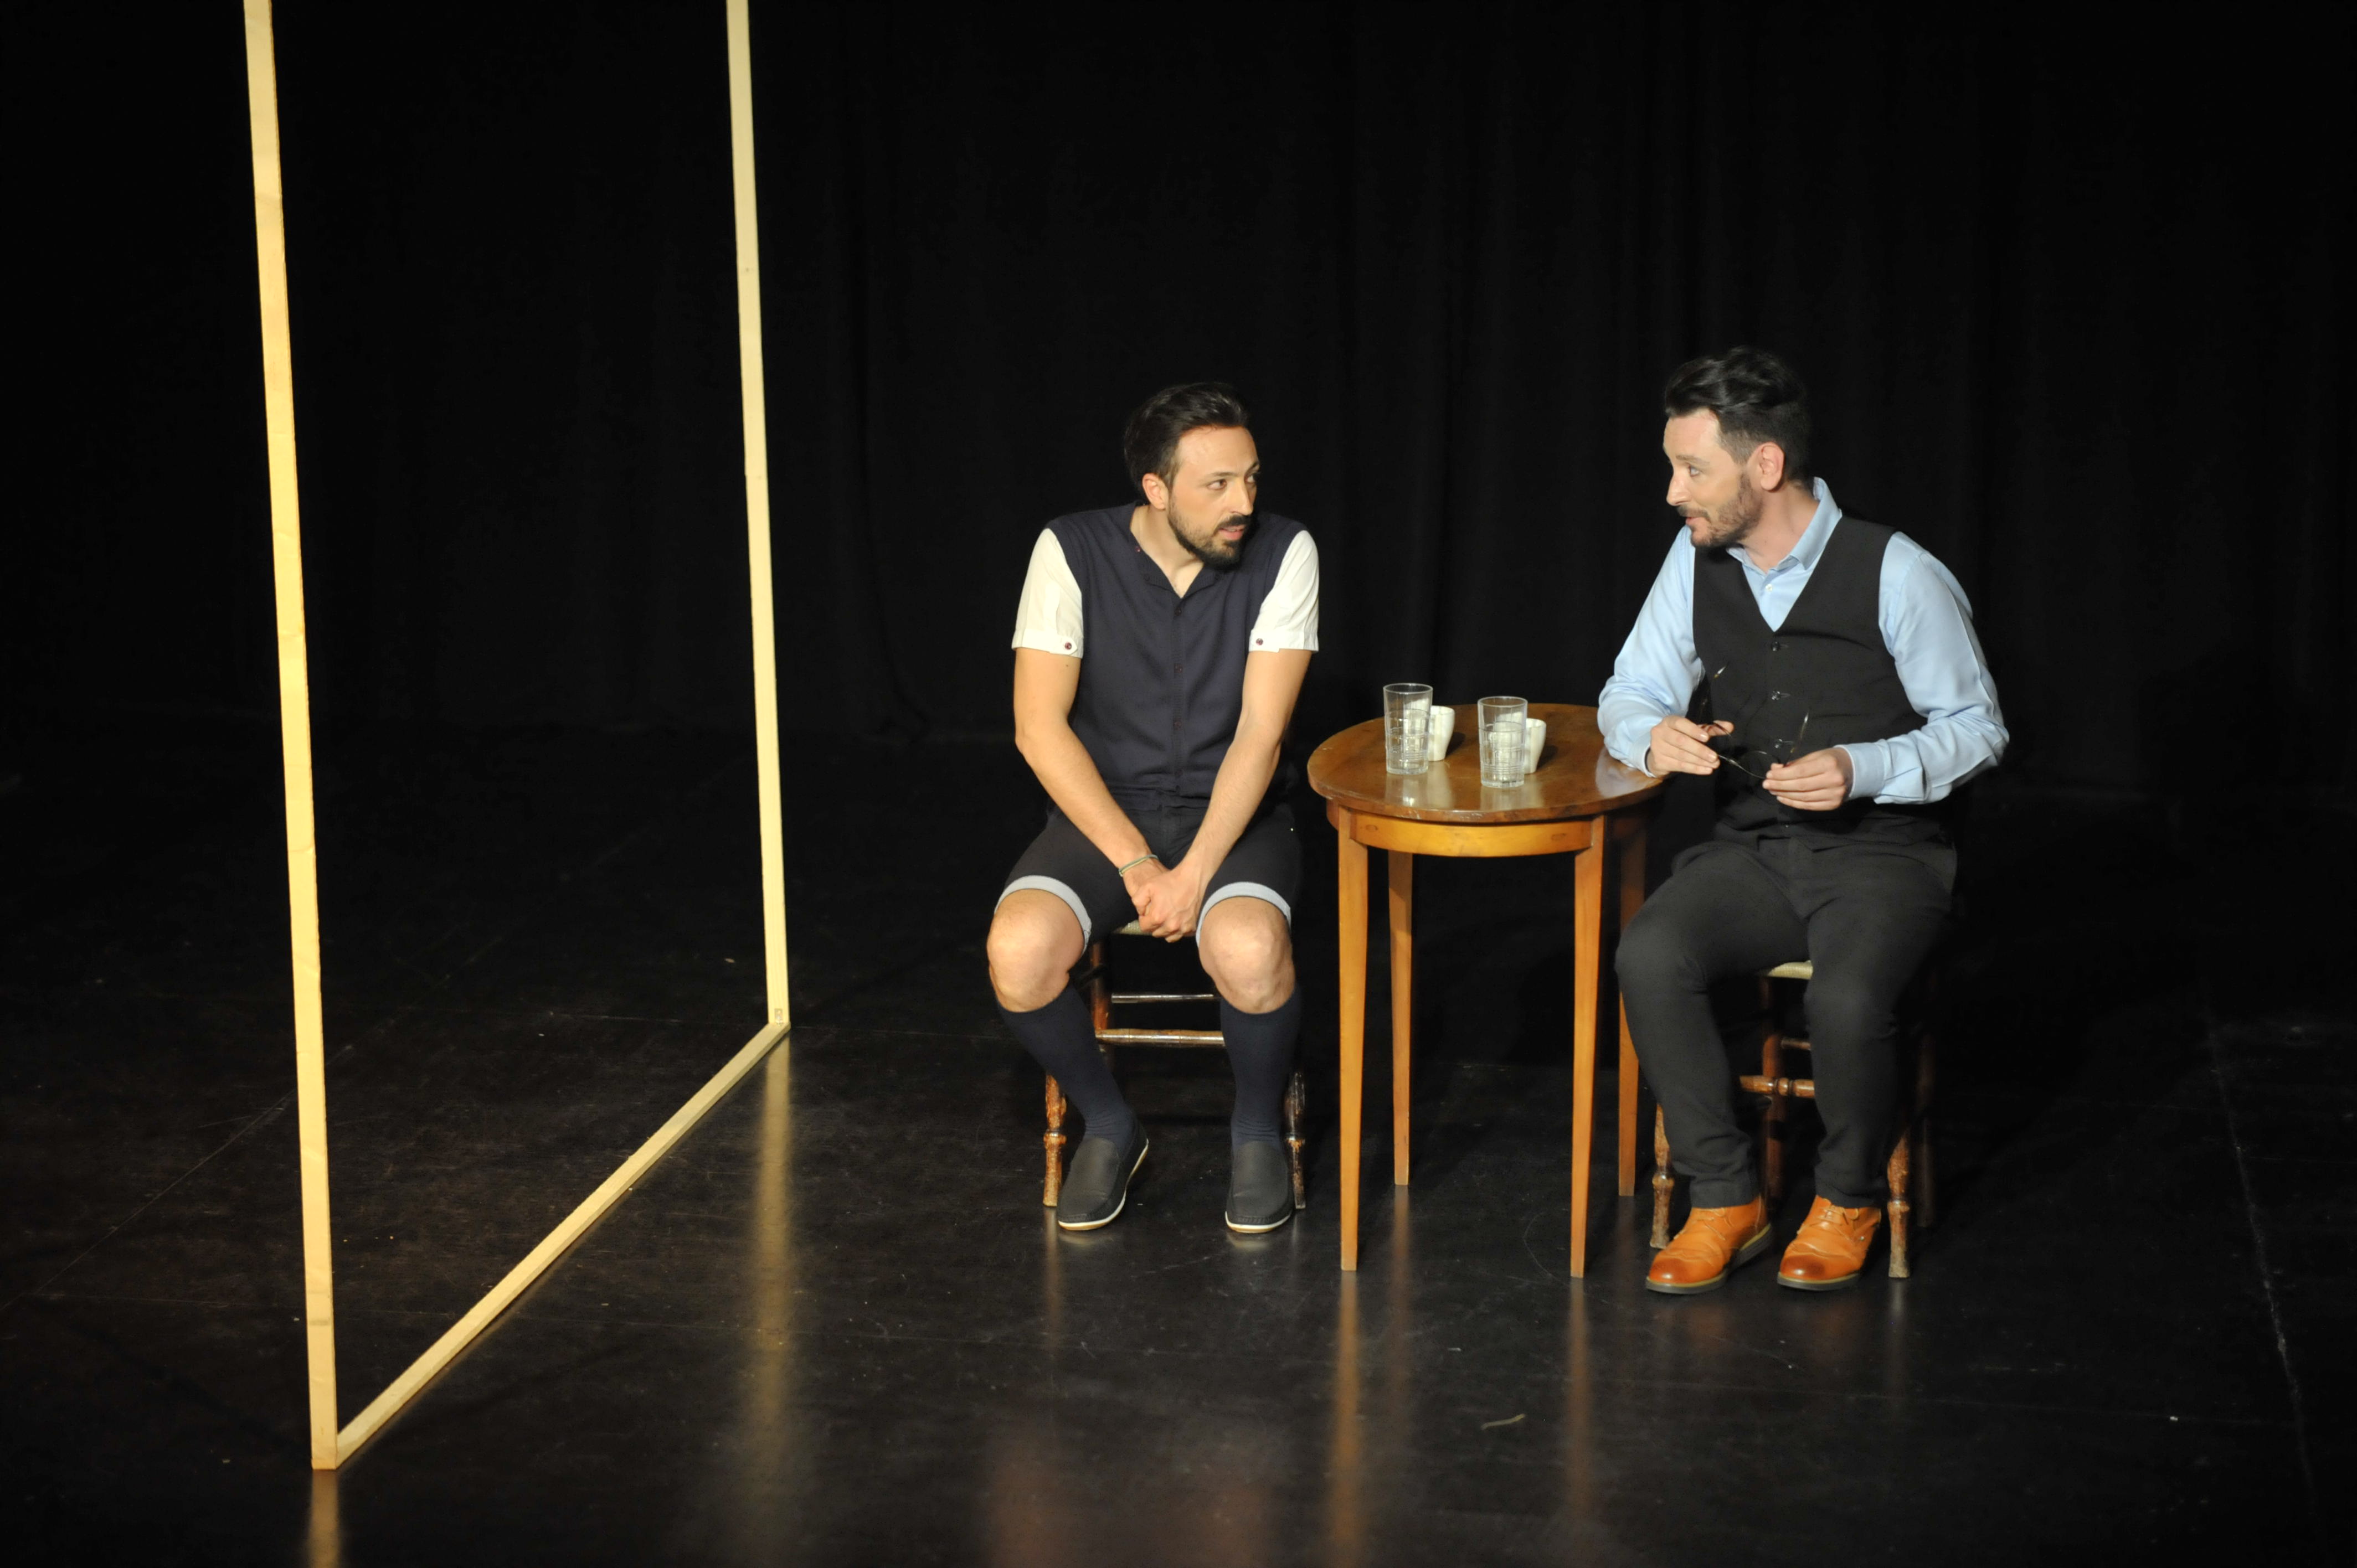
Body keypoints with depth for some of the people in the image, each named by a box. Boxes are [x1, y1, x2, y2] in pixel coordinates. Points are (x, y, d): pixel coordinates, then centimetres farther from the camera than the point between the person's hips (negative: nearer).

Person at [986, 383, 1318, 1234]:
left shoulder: (1283, 553, -8)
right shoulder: (1071, 551, -9)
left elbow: (1260, 732, -12)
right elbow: (1039, 728, -10)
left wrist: (1196, 871, -23)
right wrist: (1136, 864, -19)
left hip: (1232, 812, -1)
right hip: (1102, 811, 1)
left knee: (1250, 952, -34)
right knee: (1019, 953, -29)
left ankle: (1256, 1131, -2)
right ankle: (1107, 1128, 0)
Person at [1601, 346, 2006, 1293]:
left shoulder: (1897, 575, -11)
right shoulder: (1696, 563, 2)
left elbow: (1976, 728, -4)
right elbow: (1628, 694, 12)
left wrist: (1860, 771, -20)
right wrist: (1654, 737, -13)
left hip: (1880, 852, -4)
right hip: (1750, 851, 4)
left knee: (1846, 999, -34)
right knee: (1648, 958, -26)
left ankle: (1847, 1204, -3)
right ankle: (1725, 1204, -11)